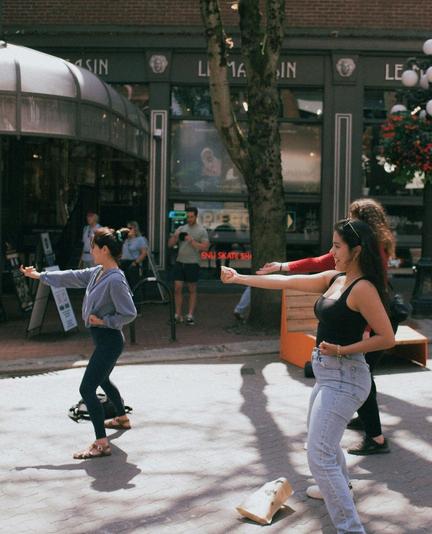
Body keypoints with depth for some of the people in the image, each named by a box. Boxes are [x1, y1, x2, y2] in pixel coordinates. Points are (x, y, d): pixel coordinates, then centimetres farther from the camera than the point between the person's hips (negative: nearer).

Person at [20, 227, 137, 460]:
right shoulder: (97, 273, 4)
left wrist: (103, 320, -18)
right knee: (103, 380, 29)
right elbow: (71, 277, 16)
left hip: (109, 340, -10)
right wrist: (40, 276, 23)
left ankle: (101, 443, -8)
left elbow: (129, 314, -22)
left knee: (87, 389, -11)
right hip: (103, 339, 10)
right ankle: (122, 419, 50)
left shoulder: (115, 280, -24)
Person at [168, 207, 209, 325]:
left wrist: (192, 241, -18)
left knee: (192, 290, 4)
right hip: (179, 262, 4)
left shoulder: (201, 230, -1)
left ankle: (190, 315, 7)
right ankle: (178, 315, 6)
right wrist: (175, 237, -11)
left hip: (192, 263, -4)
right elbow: (170, 244, 9)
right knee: (178, 288, 0)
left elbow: (205, 247, -11)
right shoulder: (181, 228, 11)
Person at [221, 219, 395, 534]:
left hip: (344, 377, -10)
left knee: (319, 455, -13)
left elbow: (387, 338, -20)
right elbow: (286, 282, 10)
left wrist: (341, 350, -22)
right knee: (321, 437, 31)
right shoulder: (333, 279, 6)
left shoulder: (363, 288, -19)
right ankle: (339, 488, 57)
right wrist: (239, 278, 11)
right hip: (328, 374, 10)